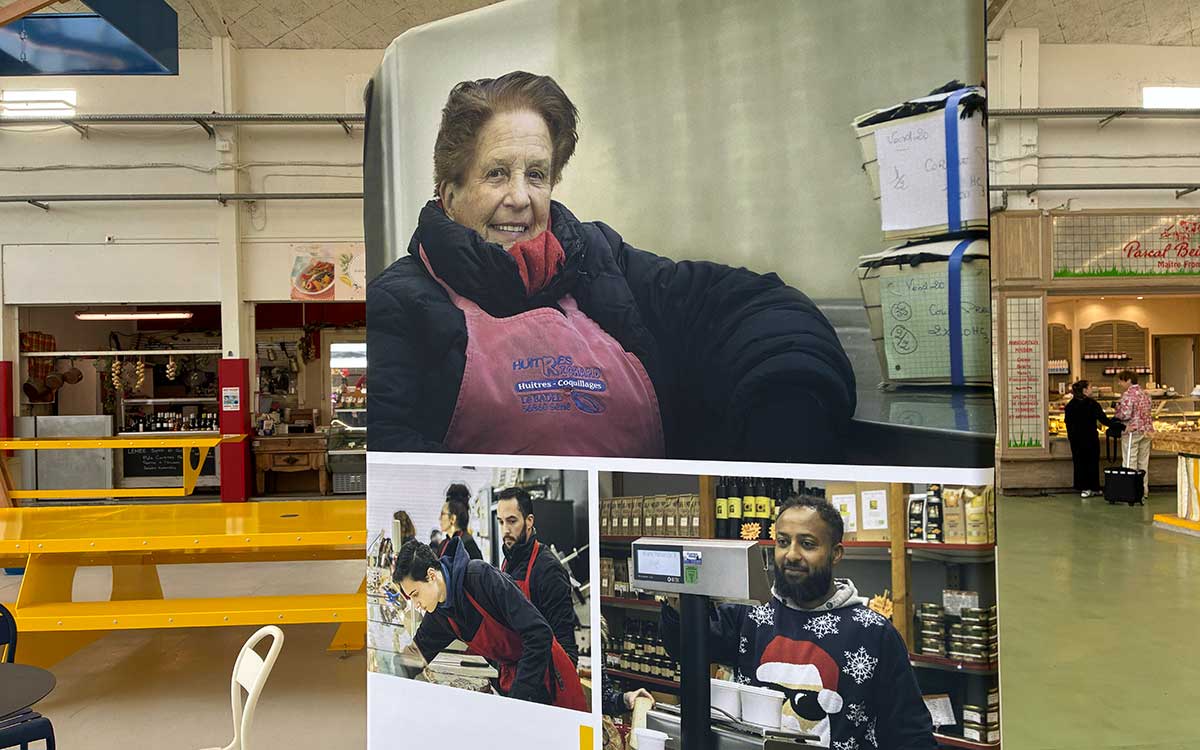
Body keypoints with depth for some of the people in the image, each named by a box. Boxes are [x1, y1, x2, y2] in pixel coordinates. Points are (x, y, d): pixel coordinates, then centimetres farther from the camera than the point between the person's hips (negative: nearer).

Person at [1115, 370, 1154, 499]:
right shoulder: (1145, 394, 11)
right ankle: (1144, 490, 16)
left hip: (1132, 431, -8)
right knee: (1143, 462, 12)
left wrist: (1117, 414, -1)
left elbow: (1125, 415, -19)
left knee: (1130, 463, -3)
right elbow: (1148, 413, 16)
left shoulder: (1128, 395, -15)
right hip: (1146, 430, 8)